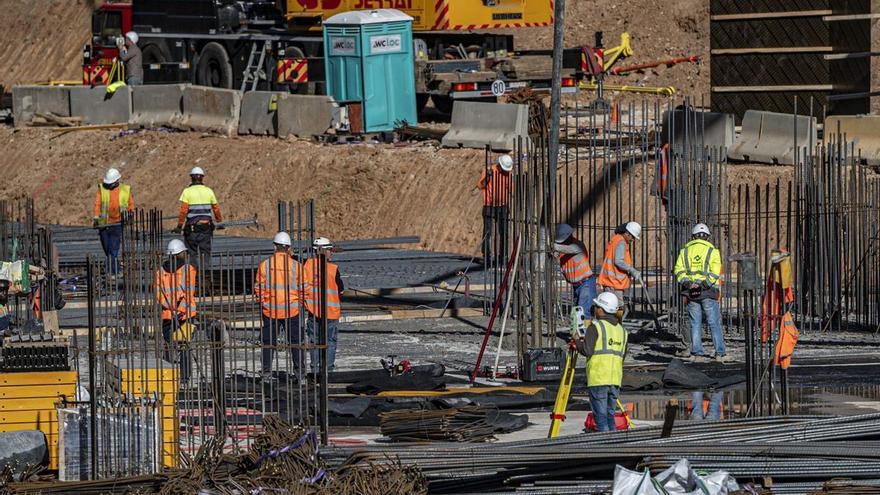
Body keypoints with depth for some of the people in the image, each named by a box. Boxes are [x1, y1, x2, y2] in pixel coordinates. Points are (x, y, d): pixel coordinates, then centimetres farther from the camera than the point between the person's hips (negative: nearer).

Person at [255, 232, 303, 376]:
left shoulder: (265, 264, -5)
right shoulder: (295, 265, -4)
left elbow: (258, 288, -1)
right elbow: (302, 288, 0)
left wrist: (262, 302, 14)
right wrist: (300, 302, 15)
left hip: (270, 310, 0)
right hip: (292, 309, 0)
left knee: (268, 341, 8)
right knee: (295, 339, 9)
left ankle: (266, 369, 5)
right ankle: (298, 368, 6)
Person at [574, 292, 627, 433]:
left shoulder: (595, 327, -6)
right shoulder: (621, 330, 14)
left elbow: (587, 350, -13)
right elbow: (623, 354, 17)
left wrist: (578, 342, 6)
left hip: (598, 379, -6)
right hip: (615, 379, 6)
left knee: (601, 416, -5)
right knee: (610, 415, 12)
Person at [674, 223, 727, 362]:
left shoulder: (685, 250, 9)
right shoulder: (712, 251, 0)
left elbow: (679, 269, -1)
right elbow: (715, 272, -12)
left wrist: (686, 282, -11)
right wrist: (704, 284, -16)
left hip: (691, 293, 2)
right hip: (708, 293, -2)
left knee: (695, 324, 8)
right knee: (714, 323, 1)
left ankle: (697, 353, 6)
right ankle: (720, 353, -2)